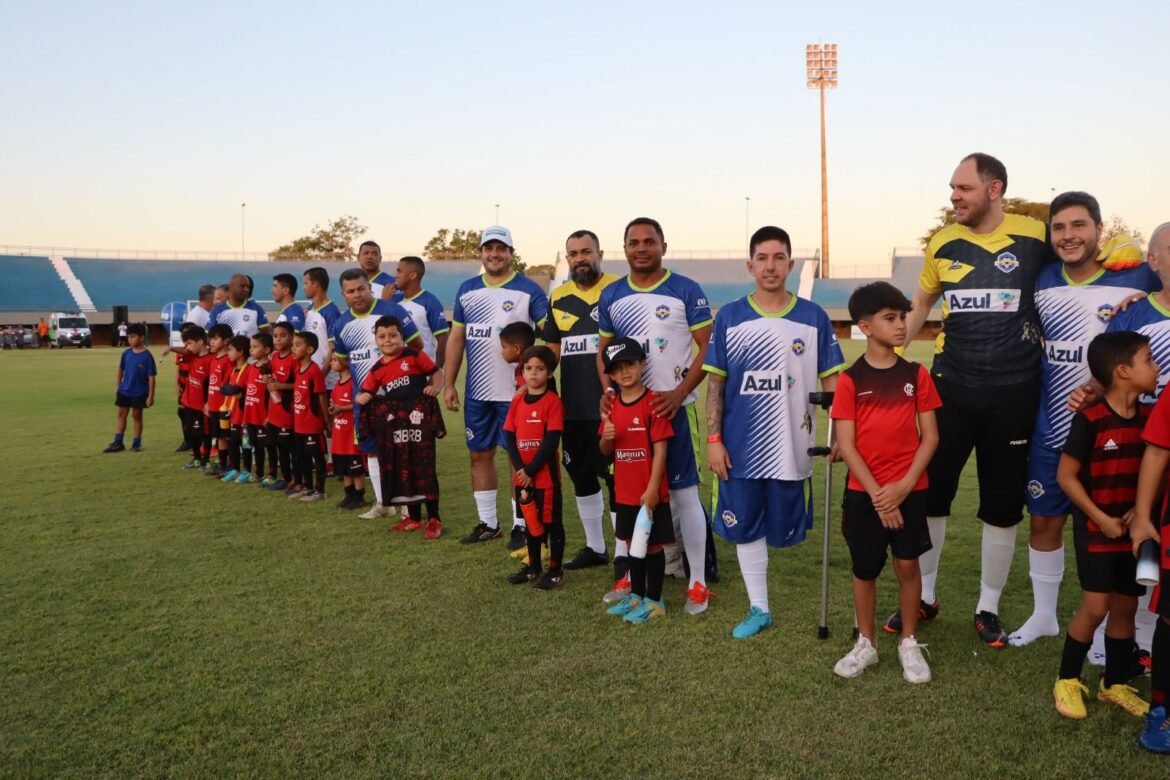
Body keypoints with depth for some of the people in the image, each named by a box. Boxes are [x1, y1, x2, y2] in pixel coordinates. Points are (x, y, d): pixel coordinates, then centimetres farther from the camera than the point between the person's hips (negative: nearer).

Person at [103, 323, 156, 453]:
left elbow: (151, 377, -12)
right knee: (121, 415, 8)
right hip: (124, 391, 5)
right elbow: (121, 370, 12)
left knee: (137, 416, 7)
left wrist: (151, 395, -14)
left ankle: (136, 443, 17)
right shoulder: (126, 353, 0)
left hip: (139, 392, -5)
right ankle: (118, 442, 15)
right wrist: (118, 387, 12)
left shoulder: (147, 356, -14)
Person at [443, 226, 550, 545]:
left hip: (517, 392, -5)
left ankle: (522, 525, 12)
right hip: (477, 392, 5)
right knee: (480, 454, 11)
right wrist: (449, 384, 8)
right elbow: (456, 338, 12)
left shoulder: (528, 290, -5)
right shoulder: (467, 290, 9)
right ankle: (488, 523, 23)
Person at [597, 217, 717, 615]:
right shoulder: (611, 297, 7)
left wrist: (678, 394, -17)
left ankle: (698, 583, 7)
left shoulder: (686, 292, -6)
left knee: (684, 493, -2)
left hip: (673, 407, -4)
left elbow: (709, 348, -7)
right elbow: (603, 350, 14)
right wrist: (607, 390, -5)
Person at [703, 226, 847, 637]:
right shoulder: (729, 317, 1)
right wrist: (713, 438, -4)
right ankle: (758, 609, 22)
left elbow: (831, 379, 3)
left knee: (785, 528, 9)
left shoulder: (813, 318, 1)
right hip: (740, 447, 1)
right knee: (745, 528, 7)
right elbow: (715, 382, 2)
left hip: (792, 446, 0)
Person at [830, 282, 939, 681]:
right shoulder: (850, 381, -6)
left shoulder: (916, 375, 0)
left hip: (910, 490, 1)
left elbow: (930, 437, -1)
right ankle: (865, 643, 24)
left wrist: (903, 486, -11)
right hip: (864, 492, -1)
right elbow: (846, 445, -7)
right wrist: (877, 492, -13)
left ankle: (909, 643, 22)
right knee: (864, 569, 8)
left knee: (907, 565, 6)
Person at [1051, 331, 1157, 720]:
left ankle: (1115, 684, 27)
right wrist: (1101, 519, -14)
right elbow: (1066, 475, -13)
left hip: (1134, 529, 6)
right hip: (1096, 528, -6)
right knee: (1095, 607, -7)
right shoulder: (1090, 419, -16)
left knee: (1126, 607, 12)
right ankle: (1067, 681, 10)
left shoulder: (1150, 417, 1)